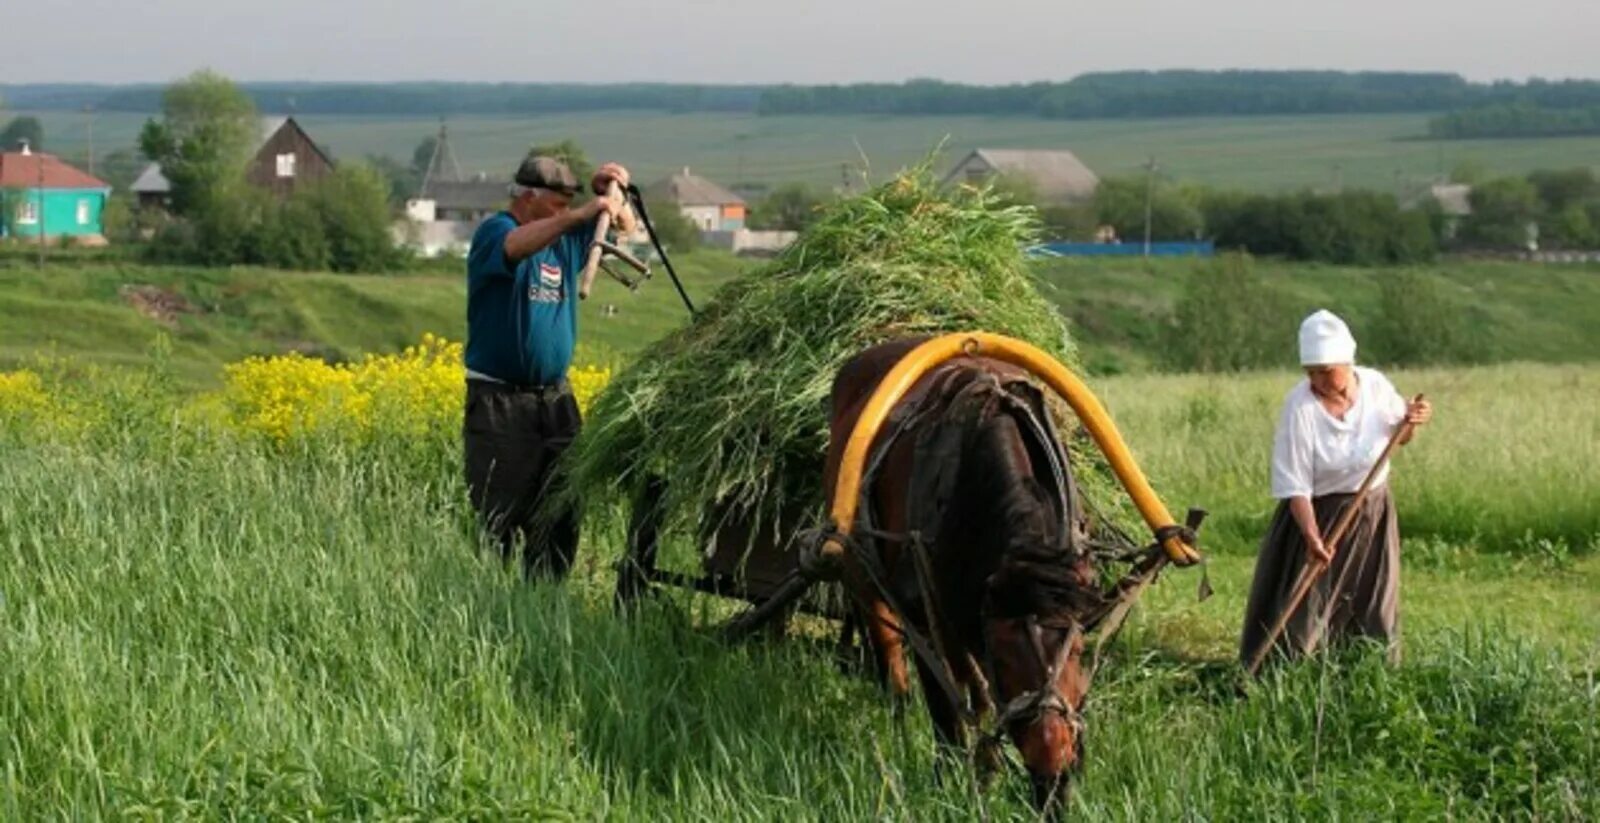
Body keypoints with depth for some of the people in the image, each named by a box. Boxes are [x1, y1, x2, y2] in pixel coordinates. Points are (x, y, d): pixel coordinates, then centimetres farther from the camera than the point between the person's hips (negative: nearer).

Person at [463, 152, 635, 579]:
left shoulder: (566, 238, 12)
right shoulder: (494, 233, -9)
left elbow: (624, 226, 22)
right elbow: (517, 246, -32)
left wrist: (612, 196, -1)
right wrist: (580, 215, -42)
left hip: (555, 398, 7)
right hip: (499, 400, -7)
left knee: (560, 515, 7)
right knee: (499, 517, -7)